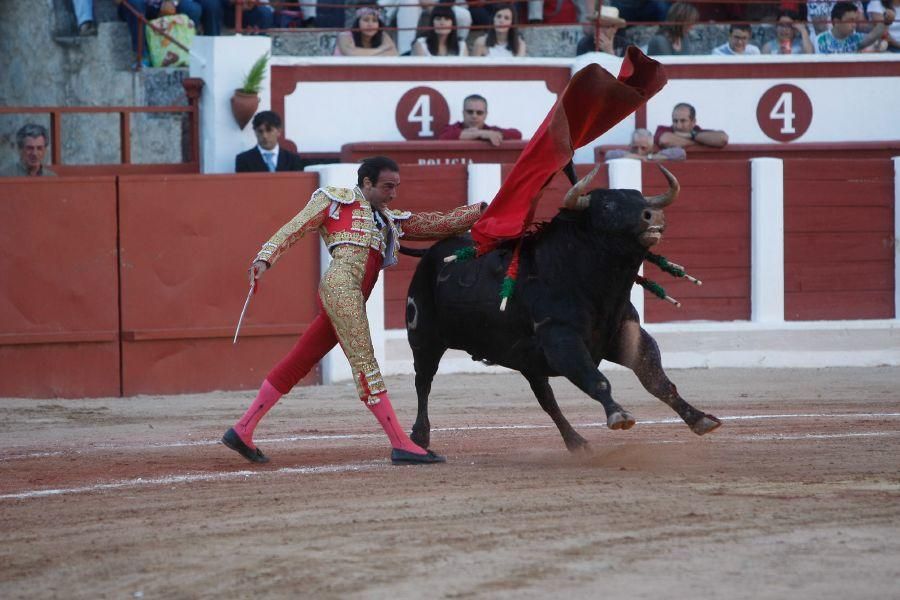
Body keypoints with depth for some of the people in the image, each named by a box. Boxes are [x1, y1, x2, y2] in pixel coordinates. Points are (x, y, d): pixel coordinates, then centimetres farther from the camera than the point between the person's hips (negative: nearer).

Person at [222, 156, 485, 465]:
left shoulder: (390, 220, 29)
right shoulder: (336, 200, 10)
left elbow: (437, 224, 25)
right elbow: (294, 229, 3)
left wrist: (480, 210, 16)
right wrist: (265, 258, -11)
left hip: (350, 299, 8)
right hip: (341, 286, -8)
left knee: (295, 366, 8)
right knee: (364, 363, -12)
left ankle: (241, 431, 11)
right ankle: (401, 445, -17)